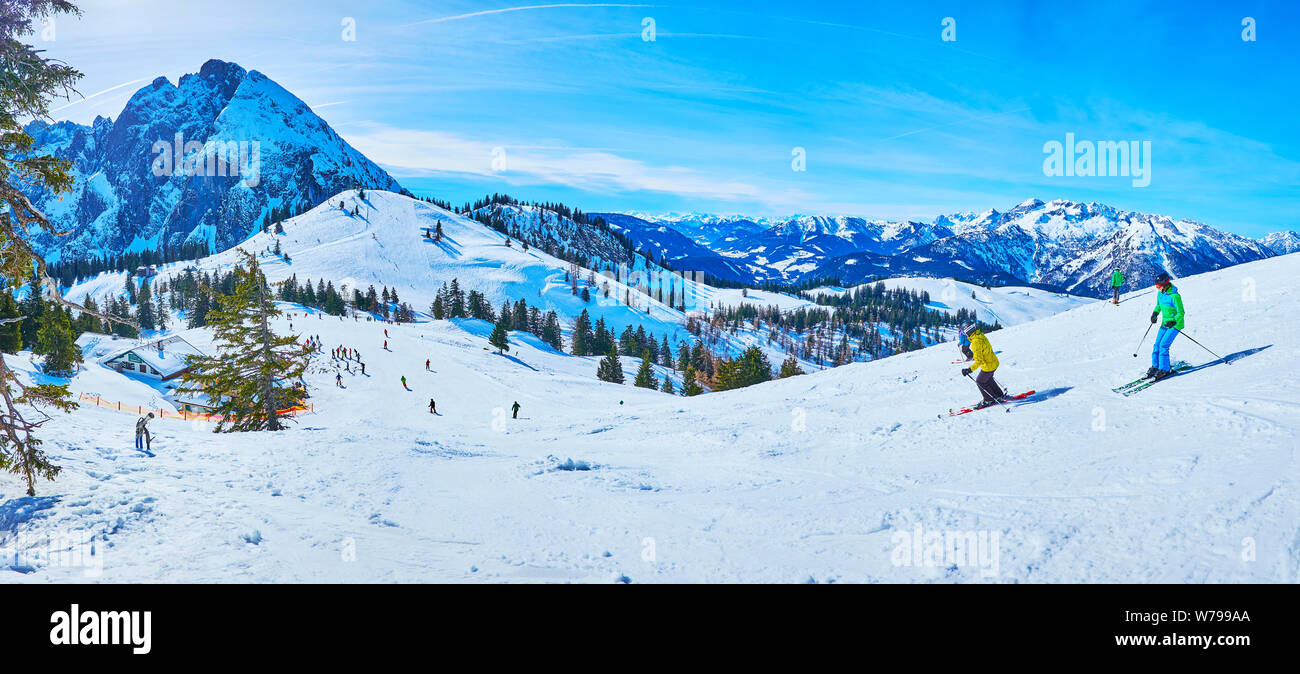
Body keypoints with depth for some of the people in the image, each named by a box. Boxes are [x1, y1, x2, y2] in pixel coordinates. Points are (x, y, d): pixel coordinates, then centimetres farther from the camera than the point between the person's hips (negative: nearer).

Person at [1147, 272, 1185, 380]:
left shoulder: (1175, 296, -23)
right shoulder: (1160, 293, 2)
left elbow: (1181, 313, -19)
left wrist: (1173, 322, -33)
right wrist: (1155, 313, 1)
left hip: (1175, 324, -8)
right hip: (1165, 323, 8)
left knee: (1163, 345, -14)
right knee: (1157, 345, 4)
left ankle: (1164, 369, -5)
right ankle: (1155, 366, 17)